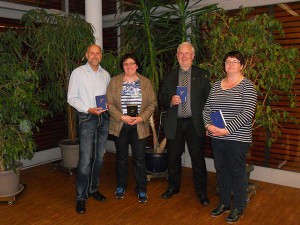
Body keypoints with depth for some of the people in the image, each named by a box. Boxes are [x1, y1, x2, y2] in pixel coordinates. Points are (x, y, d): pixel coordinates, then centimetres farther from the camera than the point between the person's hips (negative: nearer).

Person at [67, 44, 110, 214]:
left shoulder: (105, 74, 10)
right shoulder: (78, 73, -3)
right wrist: (89, 109, -16)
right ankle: (81, 197, 4)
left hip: (104, 117, 5)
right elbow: (72, 98, -5)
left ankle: (93, 189, 28)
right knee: (85, 160, -9)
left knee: (99, 157, 12)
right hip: (87, 118, -5)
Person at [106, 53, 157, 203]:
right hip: (120, 126, 1)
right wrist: (122, 117, -15)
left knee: (139, 158, 4)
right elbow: (109, 103, -2)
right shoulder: (114, 81, 3)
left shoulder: (146, 82, 4)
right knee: (121, 157, 13)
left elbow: (152, 103, 1)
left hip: (139, 126, 0)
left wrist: (141, 118, -13)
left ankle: (141, 189, 18)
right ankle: (120, 186, 30)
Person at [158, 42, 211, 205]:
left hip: (195, 123, -2)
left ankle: (202, 192, 21)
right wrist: (170, 100, -13)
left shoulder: (202, 75, 3)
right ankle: (173, 187, 34)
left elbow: (208, 99, -1)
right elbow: (161, 98, 10)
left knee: (198, 159, 4)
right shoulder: (169, 76, 10)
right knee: (173, 158, 14)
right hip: (174, 123, 3)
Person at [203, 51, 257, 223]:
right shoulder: (217, 85, 10)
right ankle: (224, 203, 33)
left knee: (237, 172, 6)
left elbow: (247, 113, -16)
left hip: (237, 138, -5)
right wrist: (209, 125, -8)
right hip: (217, 138, 5)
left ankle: (238, 208, 25)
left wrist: (227, 130, -21)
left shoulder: (247, 86, -7)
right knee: (221, 170, 15)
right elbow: (207, 108, 10)